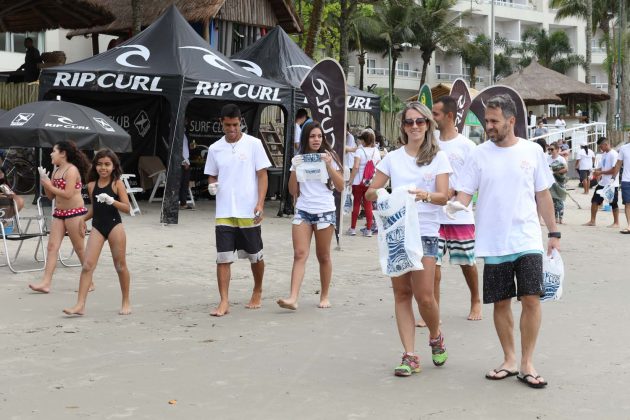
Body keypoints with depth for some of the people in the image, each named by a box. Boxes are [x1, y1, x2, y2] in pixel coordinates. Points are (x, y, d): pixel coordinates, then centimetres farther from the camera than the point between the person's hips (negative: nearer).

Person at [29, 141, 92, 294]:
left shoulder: (72, 170, -12)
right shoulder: (56, 171, 13)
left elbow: (68, 194, -21)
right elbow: (51, 196, 15)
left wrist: (50, 186, -13)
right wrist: (44, 183, -1)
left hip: (74, 212, -8)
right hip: (59, 213, 8)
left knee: (79, 249, 1)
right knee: (52, 246, -2)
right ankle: (46, 283, -6)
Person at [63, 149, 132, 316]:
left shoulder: (117, 184, -4)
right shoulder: (92, 185, 8)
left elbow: (127, 208, -10)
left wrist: (111, 201, -23)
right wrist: (83, 219, 16)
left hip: (114, 226, -4)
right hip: (97, 227, 4)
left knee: (120, 266, 7)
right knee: (87, 265, -6)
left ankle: (126, 302, 22)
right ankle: (80, 305, -7)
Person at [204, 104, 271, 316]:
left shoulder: (253, 144, -2)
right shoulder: (215, 149, 7)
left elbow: (262, 175, -2)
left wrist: (260, 204, -12)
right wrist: (212, 185, -8)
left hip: (249, 212, -2)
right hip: (224, 213, 2)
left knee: (255, 256, 11)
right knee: (223, 258, -4)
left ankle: (257, 292, 33)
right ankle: (224, 302, 0)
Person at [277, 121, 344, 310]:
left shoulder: (329, 157, 5)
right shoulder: (298, 160, 10)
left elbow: (340, 187, 0)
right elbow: (293, 191, 8)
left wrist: (329, 166, -10)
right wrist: (295, 169, -5)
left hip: (325, 212, -1)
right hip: (303, 211, 1)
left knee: (323, 256, 5)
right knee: (300, 254, -10)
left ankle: (324, 296, 17)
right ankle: (293, 298, -17)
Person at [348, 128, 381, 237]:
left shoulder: (360, 151, -10)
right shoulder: (376, 151, 4)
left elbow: (356, 167, -19)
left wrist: (350, 180, -13)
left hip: (359, 181, -4)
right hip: (371, 182, 4)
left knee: (356, 204, 6)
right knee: (368, 205, 8)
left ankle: (352, 228, 10)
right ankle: (368, 230, 9)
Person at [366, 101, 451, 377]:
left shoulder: (438, 157, 4)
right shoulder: (393, 158, 11)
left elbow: (443, 197, -5)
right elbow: (370, 192, 10)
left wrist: (425, 195, -26)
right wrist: (379, 194, -14)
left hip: (425, 232, -3)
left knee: (424, 295, -8)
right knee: (401, 294, 2)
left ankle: (435, 337, 23)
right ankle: (410, 356, 7)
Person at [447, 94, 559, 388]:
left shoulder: (532, 151, 3)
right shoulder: (479, 155, 1)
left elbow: (543, 195, 9)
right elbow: (464, 194, -1)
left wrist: (553, 233, 9)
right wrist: (455, 205, -24)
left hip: (527, 240, 0)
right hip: (494, 244, 1)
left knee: (531, 299, -7)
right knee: (501, 303, 8)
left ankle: (527, 363, 7)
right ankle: (509, 360, 23)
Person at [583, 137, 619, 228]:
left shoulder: (614, 154, -15)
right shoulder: (604, 154, 13)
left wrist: (601, 172, -19)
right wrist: (597, 171, -2)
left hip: (612, 184, -9)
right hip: (602, 183, 9)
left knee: (613, 203, 2)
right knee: (595, 201, 7)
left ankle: (616, 223, 14)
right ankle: (592, 221, 14)